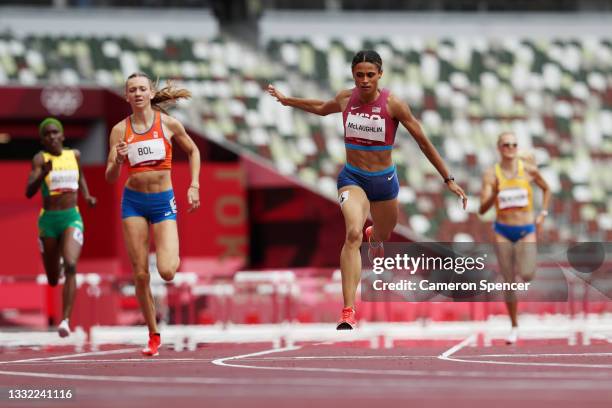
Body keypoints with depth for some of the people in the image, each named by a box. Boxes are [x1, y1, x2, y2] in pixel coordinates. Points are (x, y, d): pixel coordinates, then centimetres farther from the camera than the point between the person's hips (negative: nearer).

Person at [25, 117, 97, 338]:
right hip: (48, 220, -1)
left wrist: (87, 196, 13)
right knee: (53, 280, 11)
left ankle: (66, 320, -26)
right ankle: (57, 266, 52)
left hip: (72, 218, 1)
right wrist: (43, 173, -33)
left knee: (71, 266, -23)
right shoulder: (40, 158, -6)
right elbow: (29, 192, -17)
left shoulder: (74, 154, 6)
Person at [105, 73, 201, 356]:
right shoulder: (120, 130, -1)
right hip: (133, 202, 1)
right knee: (140, 274, -1)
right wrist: (118, 160, -22)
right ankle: (153, 336, 12)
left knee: (166, 272, -16)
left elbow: (193, 151, 14)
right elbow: (110, 178, -1)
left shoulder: (168, 124, -3)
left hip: (163, 201, -1)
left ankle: (173, 254, 23)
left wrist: (194, 186, 4)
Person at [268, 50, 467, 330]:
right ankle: (348, 312, -33)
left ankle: (374, 235, 65)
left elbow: (423, 142, -7)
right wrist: (286, 100, 26)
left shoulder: (392, 104, -14)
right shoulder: (345, 99, -5)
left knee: (381, 240, 21)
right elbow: (322, 109, 20)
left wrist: (448, 180, -6)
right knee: (353, 233, -27)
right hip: (352, 178, 0)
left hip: (384, 180, 0)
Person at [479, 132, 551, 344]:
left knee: (526, 276, -19)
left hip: (526, 230, 0)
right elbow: (482, 209, -12)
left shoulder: (528, 169, -4)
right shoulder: (491, 174, -6)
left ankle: (525, 265, 19)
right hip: (503, 231, 0)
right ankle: (514, 326, 17)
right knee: (509, 282, 3)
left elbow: (546, 189, 14)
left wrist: (543, 213, 4)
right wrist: (495, 193, -28)